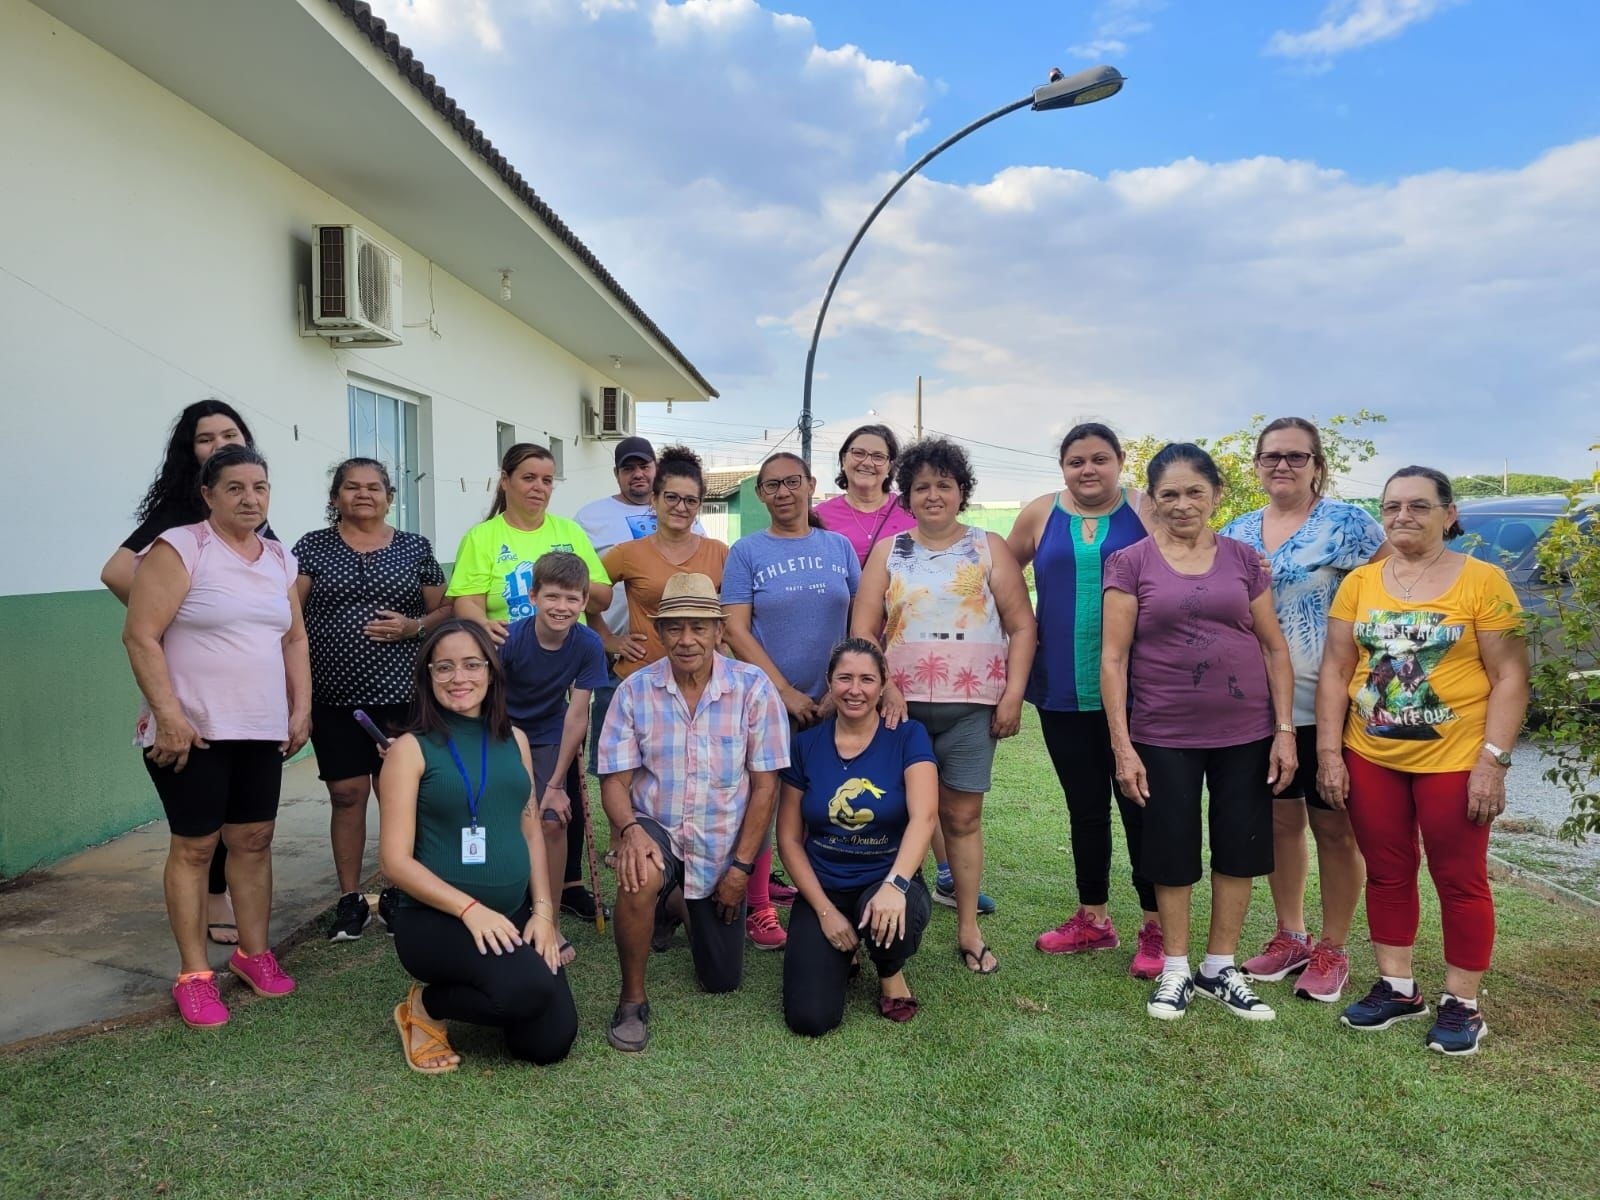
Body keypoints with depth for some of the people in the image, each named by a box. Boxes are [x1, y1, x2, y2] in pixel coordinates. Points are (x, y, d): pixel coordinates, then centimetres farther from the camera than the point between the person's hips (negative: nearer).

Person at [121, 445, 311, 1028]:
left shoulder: (280, 560, 11)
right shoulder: (179, 549, -8)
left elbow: (294, 639, 16)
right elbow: (141, 637, -13)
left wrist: (302, 709, 8)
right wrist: (169, 716, -18)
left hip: (262, 730, 5)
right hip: (192, 732, -5)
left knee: (254, 840, 10)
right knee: (194, 846, 2)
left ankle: (253, 952, 23)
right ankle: (193, 974, 12)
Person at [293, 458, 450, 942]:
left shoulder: (415, 548, 7)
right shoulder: (313, 547, 5)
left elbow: (444, 610, 10)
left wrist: (413, 626, -11)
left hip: (399, 695, 0)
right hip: (334, 698, 0)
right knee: (346, 793, 3)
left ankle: (398, 893, 20)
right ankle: (350, 899, 17)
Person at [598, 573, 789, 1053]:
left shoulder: (753, 688, -13)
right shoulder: (635, 690, -10)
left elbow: (765, 784, -9)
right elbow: (615, 780, -9)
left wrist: (741, 866, -11)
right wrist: (631, 829, -30)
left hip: (722, 846, 2)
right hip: (657, 831, -1)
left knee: (723, 981, 12)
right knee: (641, 876, -38)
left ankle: (681, 902, 44)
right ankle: (632, 1001, -13)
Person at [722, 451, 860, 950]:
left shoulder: (839, 547, 6)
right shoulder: (746, 552, -2)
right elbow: (736, 631, -8)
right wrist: (787, 692, -13)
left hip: (831, 703, 3)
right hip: (767, 701, -3)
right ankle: (759, 908, 15)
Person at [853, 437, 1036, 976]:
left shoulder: (989, 549, 8)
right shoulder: (887, 552, 10)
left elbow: (1022, 626, 4)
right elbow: (862, 629, 3)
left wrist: (1013, 695, -5)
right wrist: (885, 687, -11)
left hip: (971, 706, -1)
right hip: (902, 704, 1)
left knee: (962, 814, 3)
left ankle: (968, 928, 14)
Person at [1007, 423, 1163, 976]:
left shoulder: (1147, 512, -2)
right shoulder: (1040, 515, 5)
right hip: (1062, 690, 3)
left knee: (1139, 805, 2)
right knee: (1084, 806, 15)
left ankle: (1156, 928, 16)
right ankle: (1093, 919, 30)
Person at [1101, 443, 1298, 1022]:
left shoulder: (1243, 560, 4)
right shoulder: (1131, 563, -4)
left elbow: (1274, 648, 7)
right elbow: (1113, 657, -6)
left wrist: (1285, 729, 1)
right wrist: (1122, 745, -11)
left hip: (1245, 734, 3)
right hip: (1164, 736, -2)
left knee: (1238, 848, 10)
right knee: (1173, 851, 8)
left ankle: (1221, 967, 28)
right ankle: (1175, 970, 25)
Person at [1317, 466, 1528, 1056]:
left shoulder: (1483, 581, -6)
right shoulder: (1359, 583, 4)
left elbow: (1509, 677, -7)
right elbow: (1335, 672, 4)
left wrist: (1493, 761, -13)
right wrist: (1329, 752, -1)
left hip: (1454, 761, -3)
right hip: (1370, 759, 4)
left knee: (1460, 880, 8)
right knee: (1386, 874, 14)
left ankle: (1461, 1003, 24)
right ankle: (1397, 987, 30)